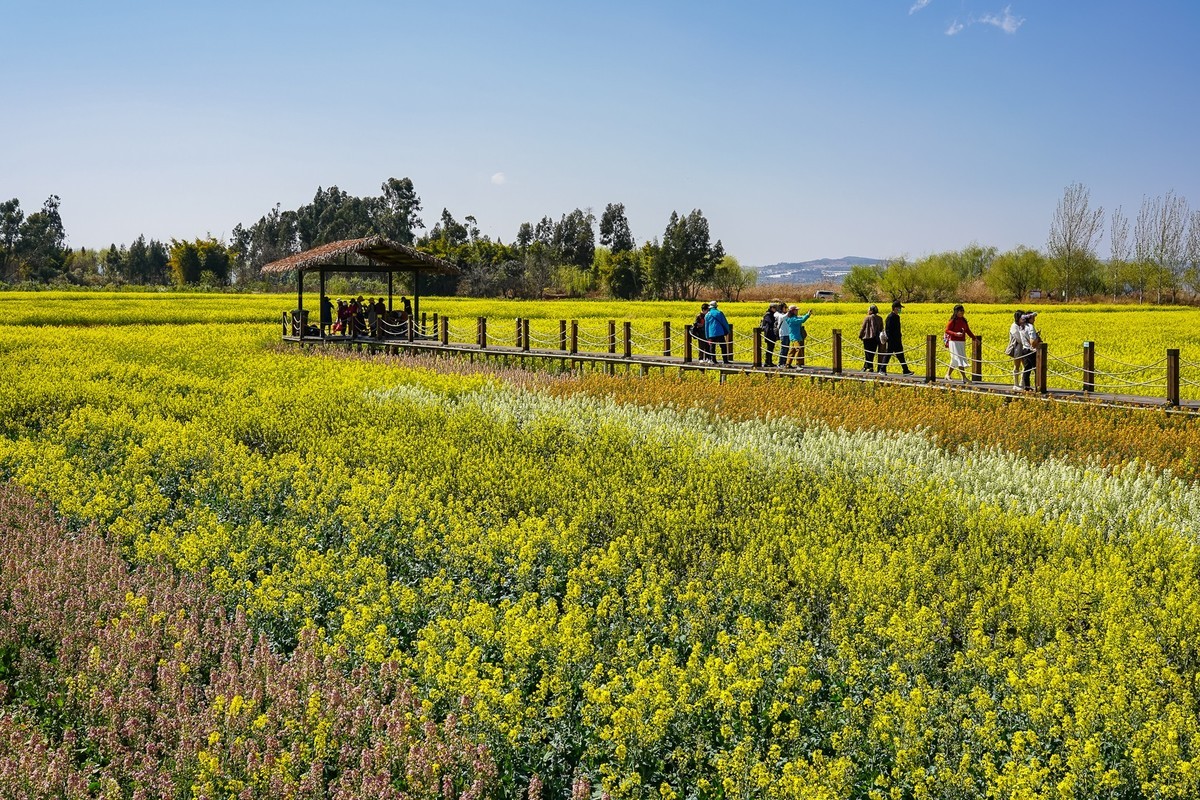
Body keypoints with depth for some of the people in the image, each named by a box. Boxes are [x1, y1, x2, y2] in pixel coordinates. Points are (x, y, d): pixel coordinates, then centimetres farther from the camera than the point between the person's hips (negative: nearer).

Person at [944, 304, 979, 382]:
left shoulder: (964, 321, 10)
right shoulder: (953, 321, -10)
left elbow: (968, 331, 15)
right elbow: (947, 330, -12)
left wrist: (975, 338, 7)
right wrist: (956, 334, -26)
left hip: (962, 342, 7)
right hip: (954, 342, -7)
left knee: (955, 360, 10)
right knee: (959, 359, -10)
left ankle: (948, 375, 20)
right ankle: (964, 377, -10)